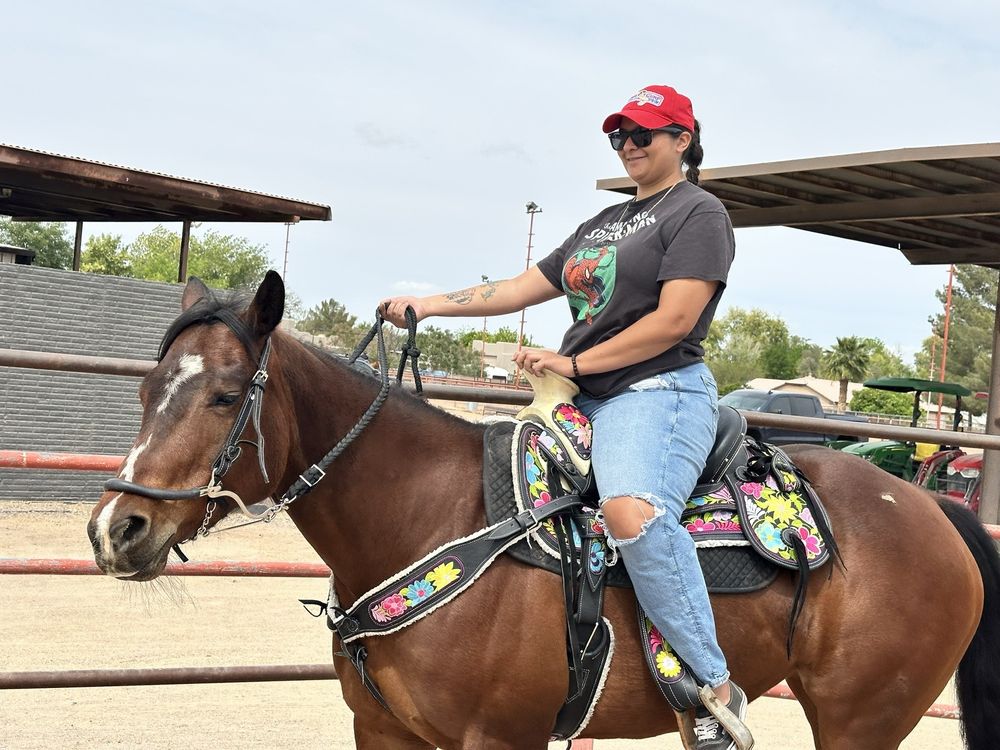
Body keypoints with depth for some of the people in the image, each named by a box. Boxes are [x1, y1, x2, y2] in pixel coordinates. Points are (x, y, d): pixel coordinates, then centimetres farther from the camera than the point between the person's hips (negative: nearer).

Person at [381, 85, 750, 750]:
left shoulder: (699, 213, -1)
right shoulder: (606, 223, 25)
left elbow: (674, 320, -13)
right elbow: (521, 289, 24)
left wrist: (573, 362, -12)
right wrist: (428, 304, 13)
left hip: (657, 391, -10)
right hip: (587, 401, 10)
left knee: (632, 512, -38)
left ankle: (718, 692, -32)